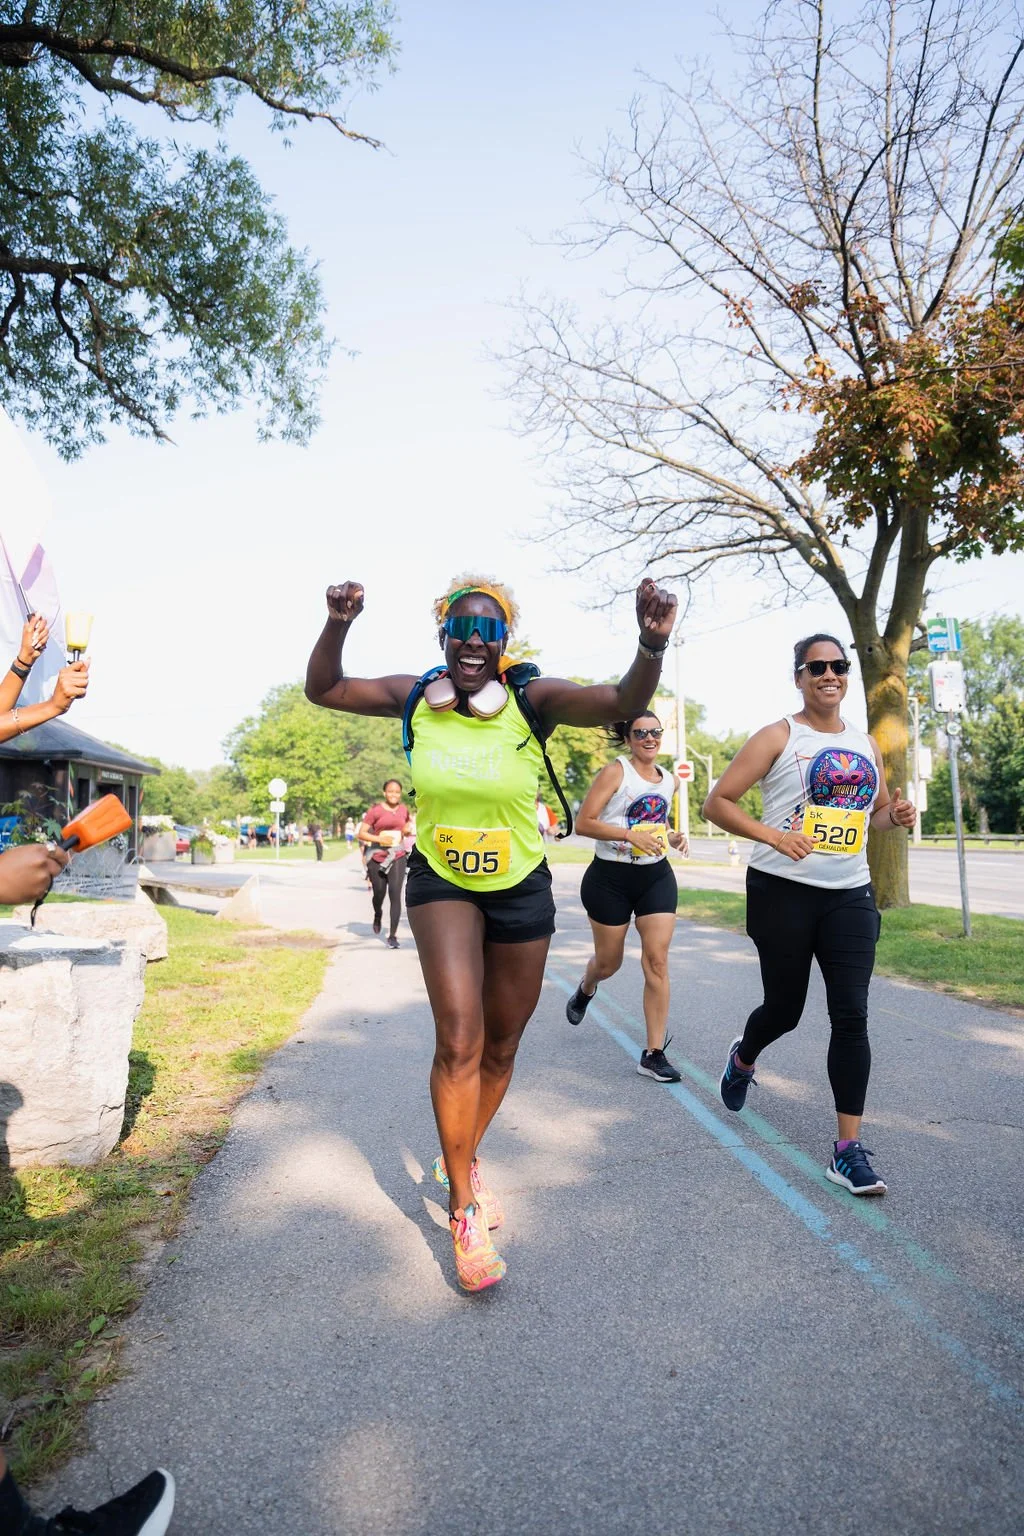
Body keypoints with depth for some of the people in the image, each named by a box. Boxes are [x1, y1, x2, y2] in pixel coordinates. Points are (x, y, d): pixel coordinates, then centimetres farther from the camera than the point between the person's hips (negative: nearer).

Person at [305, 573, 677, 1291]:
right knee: (459, 1041, -14)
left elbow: (623, 703, -30)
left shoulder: (533, 699, -17)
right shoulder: (416, 696, -8)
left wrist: (653, 646, -50)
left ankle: (461, 1158, 42)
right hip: (441, 883, 0)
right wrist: (339, 625, -24)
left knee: (501, 1047, 14)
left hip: (521, 889, 1)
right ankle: (465, 1211, 7)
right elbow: (324, 689, -5)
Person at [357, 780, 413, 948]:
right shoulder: (375, 810, -4)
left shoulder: (404, 810, 8)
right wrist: (379, 838, -20)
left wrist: (407, 830, 4)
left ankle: (392, 935, -5)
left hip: (397, 858, 2)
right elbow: (361, 833, -6)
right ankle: (377, 916, 45)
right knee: (379, 894, 9)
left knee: (395, 894, -11)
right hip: (377, 858, -1)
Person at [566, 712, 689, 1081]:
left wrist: (673, 838, 5)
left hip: (657, 877, 4)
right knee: (609, 962, 11)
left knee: (657, 961, -6)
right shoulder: (615, 772, -9)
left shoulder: (670, 780, 9)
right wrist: (630, 835, -26)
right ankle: (585, 991, 49)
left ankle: (654, 1054, 3)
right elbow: (583, 823, -16)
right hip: (611, 877, -4)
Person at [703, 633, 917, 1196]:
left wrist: (896, 816, 0)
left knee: (851, 1015, -3)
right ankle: (742, 1057, 43)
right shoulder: (778, 737, -3)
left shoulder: (865, 744, 12)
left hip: (850, 894, 4)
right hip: (783, 891, -4)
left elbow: (879, 812, 24)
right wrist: (772, 834, -21)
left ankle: (848, 1148, 6)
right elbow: (717, 802, -7)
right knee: (784, 1008, 8)